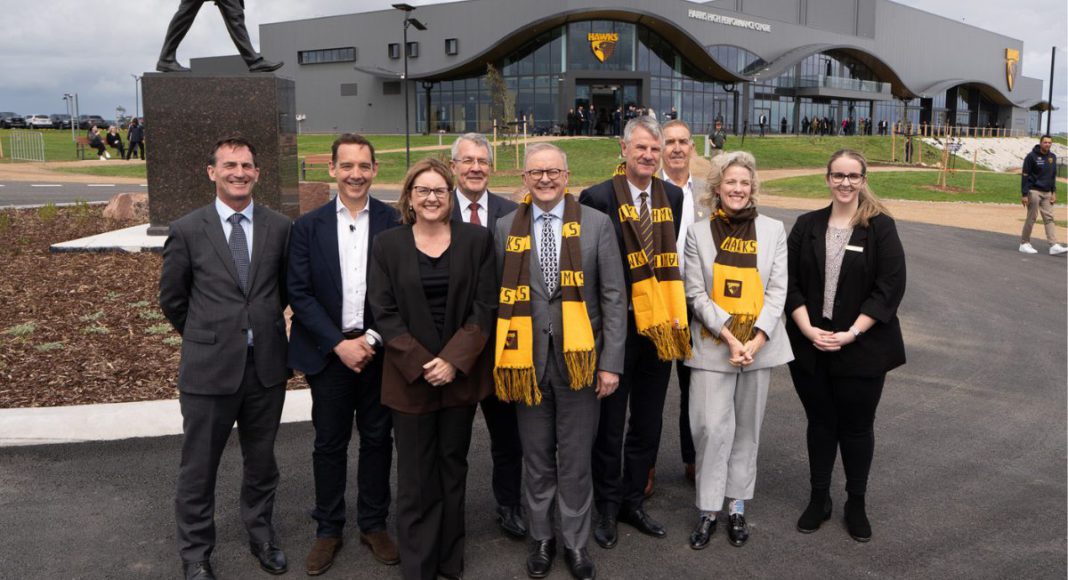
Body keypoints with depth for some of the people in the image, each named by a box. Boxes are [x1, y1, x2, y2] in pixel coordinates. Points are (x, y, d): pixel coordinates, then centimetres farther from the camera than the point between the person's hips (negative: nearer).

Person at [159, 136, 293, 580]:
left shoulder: (280, 227, 0)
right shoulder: (187, 230, -5)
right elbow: (172, 299, 5)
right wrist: (205, 336, 12)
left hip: (266, 365, 2)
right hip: (209, 367, -2)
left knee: (261, 459, 18)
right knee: (198, 467, 9)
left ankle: (261, 534, 39)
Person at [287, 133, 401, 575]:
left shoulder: (394, 223, -2)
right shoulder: (308, 226, 0)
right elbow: (299, 293, -3)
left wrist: (373, 339, -11)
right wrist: (339, 344, -11)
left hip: (379, 351, 0)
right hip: (327, 352, 0)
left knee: (378, 439, 11)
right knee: (329, 443, 9)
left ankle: (374, 525, 27)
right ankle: (328, 530, 25)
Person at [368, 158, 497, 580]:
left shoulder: (476, 239, 2)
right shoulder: (388, 245, 1)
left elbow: (484, 306, -3)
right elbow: (384, 313, -3)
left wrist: (454, 360, -12)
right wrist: (420, 364, -12)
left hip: (461, 373, 1)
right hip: (410, 377, -1)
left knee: (453, 468, 12)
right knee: (416, 477, 4)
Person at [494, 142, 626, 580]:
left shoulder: (596, 224, 0)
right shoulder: (506, 228, 4)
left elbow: (613, 297, -2)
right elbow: (499, 298, 6)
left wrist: (611, 362, -6)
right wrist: (500, 361, 1)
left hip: (579, 359, -1)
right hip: (526, 360, 1)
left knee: (575, 459, 9)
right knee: (537, 458, 13)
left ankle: (575, 542, 27)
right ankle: (542, 538, 31)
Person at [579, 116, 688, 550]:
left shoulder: (673, 197, 5)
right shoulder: (598, 198, -9)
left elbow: (674, 257, 10)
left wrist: (675, 312, 3)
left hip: (660, 326, 4)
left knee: (648, 423, 15)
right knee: (610, 422, 9)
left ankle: (633, 502, 32)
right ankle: (607, 507, 26)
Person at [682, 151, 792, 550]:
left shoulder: (773, 230, 4)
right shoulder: (699, 233, 1)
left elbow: (777, 291, 0)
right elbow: (696, 294, -4)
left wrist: (757, 339, -12)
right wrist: (729, 335, -14)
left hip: (759, 345, 2)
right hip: (712, 345, -1)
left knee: (747, 428, 9)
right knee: (712, 427, -6)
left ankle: (737, 508, 22)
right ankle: (708, 510, 8)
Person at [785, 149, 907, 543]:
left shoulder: (881, 227, -4)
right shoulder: (807, 226, 4)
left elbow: (890, 287, -9)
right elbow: (790, 282, 1)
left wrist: (851, 334, -15)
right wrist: (808, 329, -12)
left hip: (861, 349, -2)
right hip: (810, 346, 2)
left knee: (856, 427, 9)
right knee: (820, 423, 14)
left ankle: (856, 504, 27)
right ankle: (818, 498, 29)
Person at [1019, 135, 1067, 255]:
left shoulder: (1052, 157, 11)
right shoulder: (1032, 156, -7)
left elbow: (1053, 176, 18)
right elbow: (1025, 176, -8)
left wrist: (1054, 192, 10)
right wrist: (1024, 194, -13)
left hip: (1047, 192, 6)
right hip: (1034, 191, -6)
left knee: (1049, 218, 0)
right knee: (1031, 218, -2)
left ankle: (1054, 246, -4)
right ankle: (1024, 244, 8)